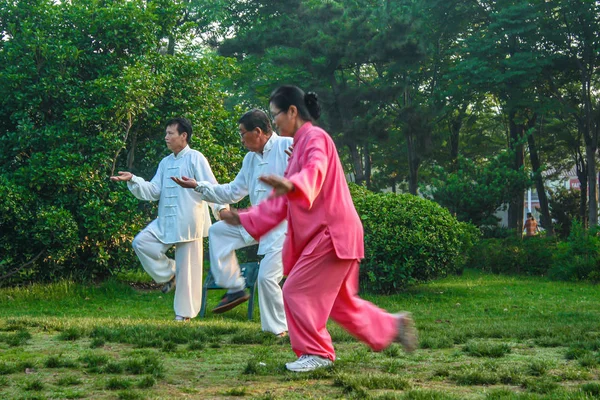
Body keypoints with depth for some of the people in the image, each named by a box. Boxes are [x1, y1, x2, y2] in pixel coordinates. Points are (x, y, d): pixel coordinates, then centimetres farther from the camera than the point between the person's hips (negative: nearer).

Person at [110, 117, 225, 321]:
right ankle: (169, 274, 8)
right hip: (165, 222, 7)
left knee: (187, 268, -1)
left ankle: (185, 312, 9)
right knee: (141, 242, -10)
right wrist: (132, 180, -4)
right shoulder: (165, 163, 15)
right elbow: (153, 191, 10)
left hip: (188, 223, -7)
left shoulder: (195, 159, -6)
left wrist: (221, 208, -23)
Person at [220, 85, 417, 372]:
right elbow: (282, 202, 21)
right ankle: (393, 327, 23)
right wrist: (245, 219, 17)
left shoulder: (315, 138, -11)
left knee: (297, 291, -8)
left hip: (331, 232, -10)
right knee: (339, 301, 14)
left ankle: (316, 353, 2)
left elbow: (315, 171, -35)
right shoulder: (299, 146, 19)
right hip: (320, 233, 10)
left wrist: (291, 186, -55)